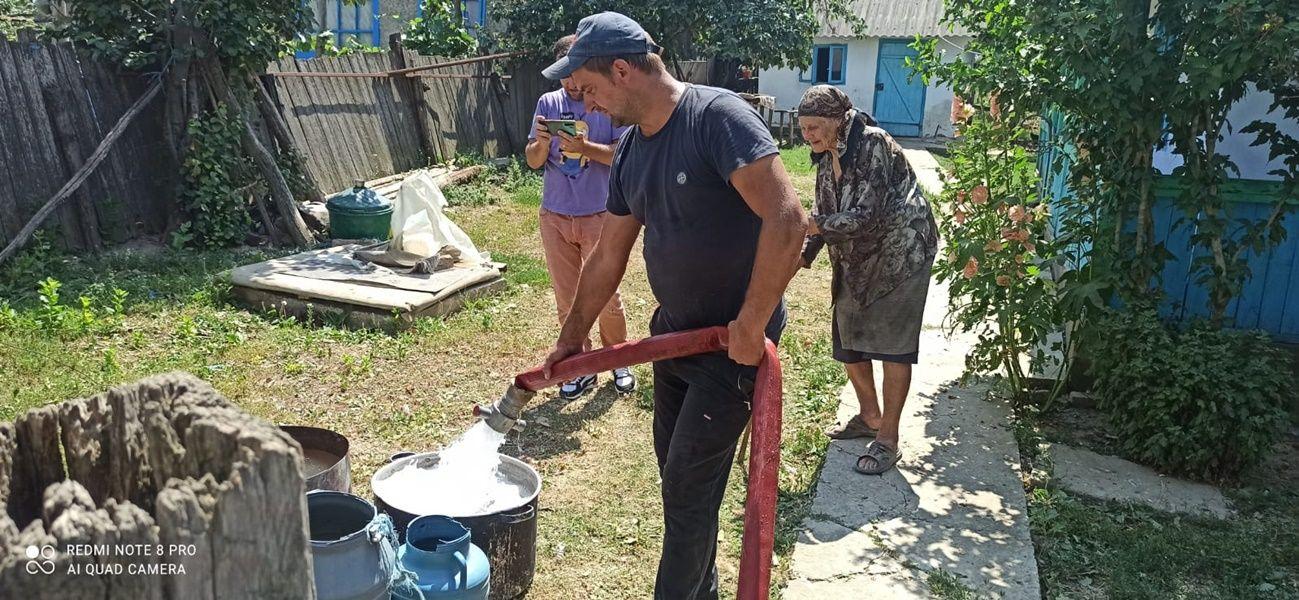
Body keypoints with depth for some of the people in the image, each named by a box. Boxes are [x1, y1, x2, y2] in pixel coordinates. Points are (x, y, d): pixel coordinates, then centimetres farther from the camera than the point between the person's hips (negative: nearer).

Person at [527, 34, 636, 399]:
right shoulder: (548, 103, 5)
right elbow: (533, 162, 5)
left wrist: (583, 146, -26)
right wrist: (542, 142, -17)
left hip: (599, 215, -3)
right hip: (555, 216, 4)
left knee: (606, 295, 3)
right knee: (566, 299, 9)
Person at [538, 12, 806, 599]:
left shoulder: (718, 116, -21)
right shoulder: (629, 152, 4)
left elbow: (787, 219, -30)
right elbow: (607, 259, 13)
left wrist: (751, 325, -26)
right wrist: (570, 339, 17)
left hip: (734, 339, -8)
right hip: (673, 330, 8)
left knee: (688, 485, -2)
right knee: (677, 471, 18)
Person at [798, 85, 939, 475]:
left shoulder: (872, 144, -22)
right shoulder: (827, 158, 3)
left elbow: (867, 216, -29)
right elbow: (825, 215, 6)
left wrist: (813, 225, -25)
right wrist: (804, 255, -8)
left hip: (899, 252, -8)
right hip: (856, 259, 9)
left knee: (893, 344, -4)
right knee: (847, 340, 12)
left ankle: (888, 440, 4)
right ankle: (870, 417, 32)